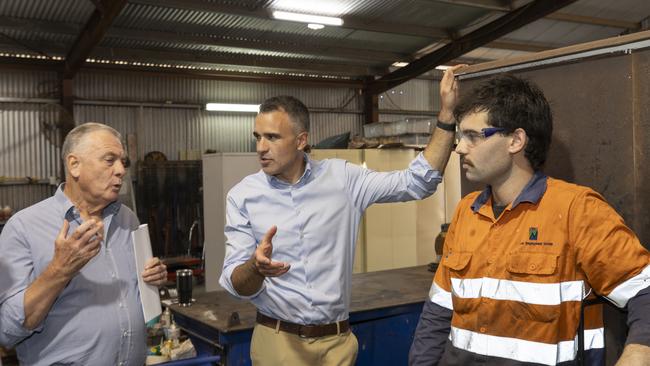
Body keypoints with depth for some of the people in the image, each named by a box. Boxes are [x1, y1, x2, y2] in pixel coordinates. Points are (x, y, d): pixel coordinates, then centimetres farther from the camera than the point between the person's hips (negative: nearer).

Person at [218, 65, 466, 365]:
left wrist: (447, 112, -9)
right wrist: (256, 267, -32)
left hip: (337, 340, 2)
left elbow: (418, 182, -3)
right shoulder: (243, 196, -6)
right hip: (278, 341, -1)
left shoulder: (341, 178, -2)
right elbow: (235, 283, -9)